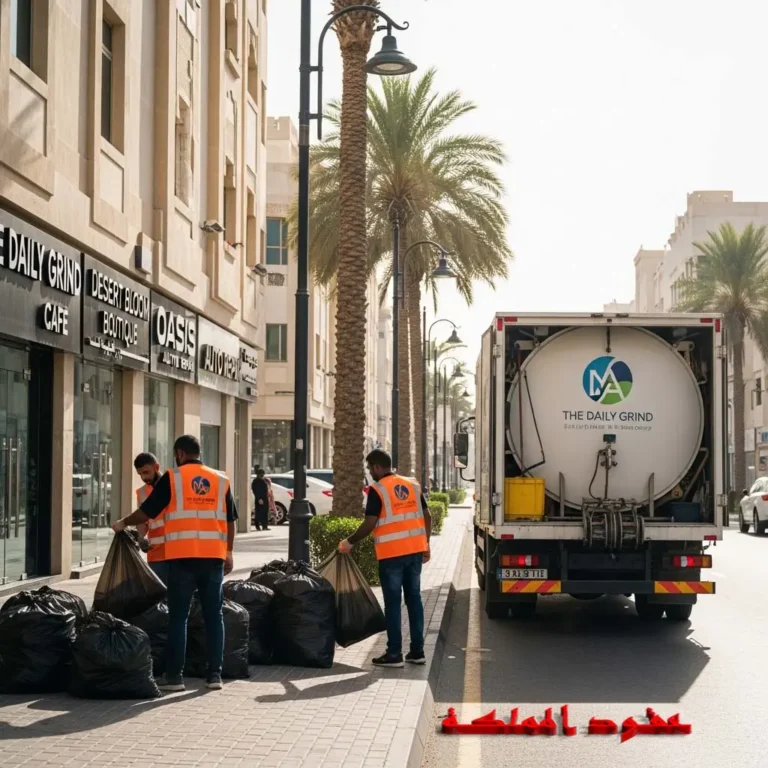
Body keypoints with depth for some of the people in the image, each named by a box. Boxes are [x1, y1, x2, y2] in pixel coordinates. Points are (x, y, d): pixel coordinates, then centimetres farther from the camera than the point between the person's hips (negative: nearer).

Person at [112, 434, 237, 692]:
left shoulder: (172, 478, 1)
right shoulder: (220, 480, 11)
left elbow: (146, 512, 2)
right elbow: (230, 520, 14)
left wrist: (123, 523, 18)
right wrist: (229, 553, 23)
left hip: (182, 557, -3)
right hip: (213, 556, 3)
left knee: (178, 617, 3)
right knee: (214, 616, 8)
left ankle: (175, 675, 4)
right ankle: (214, 674, 8)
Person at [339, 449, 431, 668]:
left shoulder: (377, 489, -8)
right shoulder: (413, 485, 10)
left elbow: (369, 524, -13)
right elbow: (426, 517, 11)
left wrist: (349, 542, -1)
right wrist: (425, 545, 19)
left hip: (391, 554, -6)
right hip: (415, 550, 6)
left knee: (393, 603, 0)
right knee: (414, 599, 11)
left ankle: (394, 654, 2)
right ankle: (417, 651, 14)